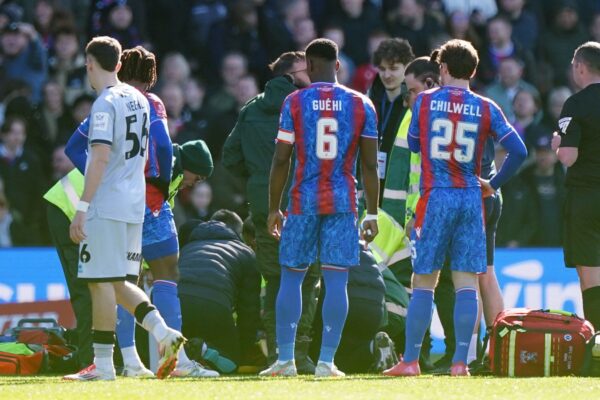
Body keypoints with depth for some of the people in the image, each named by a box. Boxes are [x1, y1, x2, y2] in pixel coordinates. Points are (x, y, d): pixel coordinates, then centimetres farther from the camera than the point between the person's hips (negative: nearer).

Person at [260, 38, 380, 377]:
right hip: (343, 202, 1)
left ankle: (285, 359, 6)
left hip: (304, 201, -1)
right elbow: (370, 165, 3)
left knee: (292, 277, 8)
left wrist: (274, 209, 6)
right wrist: (372, 214, 9)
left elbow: (281, 160, -1)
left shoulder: (295, 102, -1)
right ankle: (327, 360, -4)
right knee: (336, 281, 0)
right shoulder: (361, 104, 4)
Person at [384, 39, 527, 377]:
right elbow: (519, 151, -3)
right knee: (467, 283, 2)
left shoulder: (425, 101, 1)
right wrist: (494, 185, 8)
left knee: (424, 283, 4)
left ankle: (411, 361, 4)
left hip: (435, 197, -1)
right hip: (471, 198, 1)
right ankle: (460, 362, -3)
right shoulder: (486, 108, 2)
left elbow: (413, 144, 13)